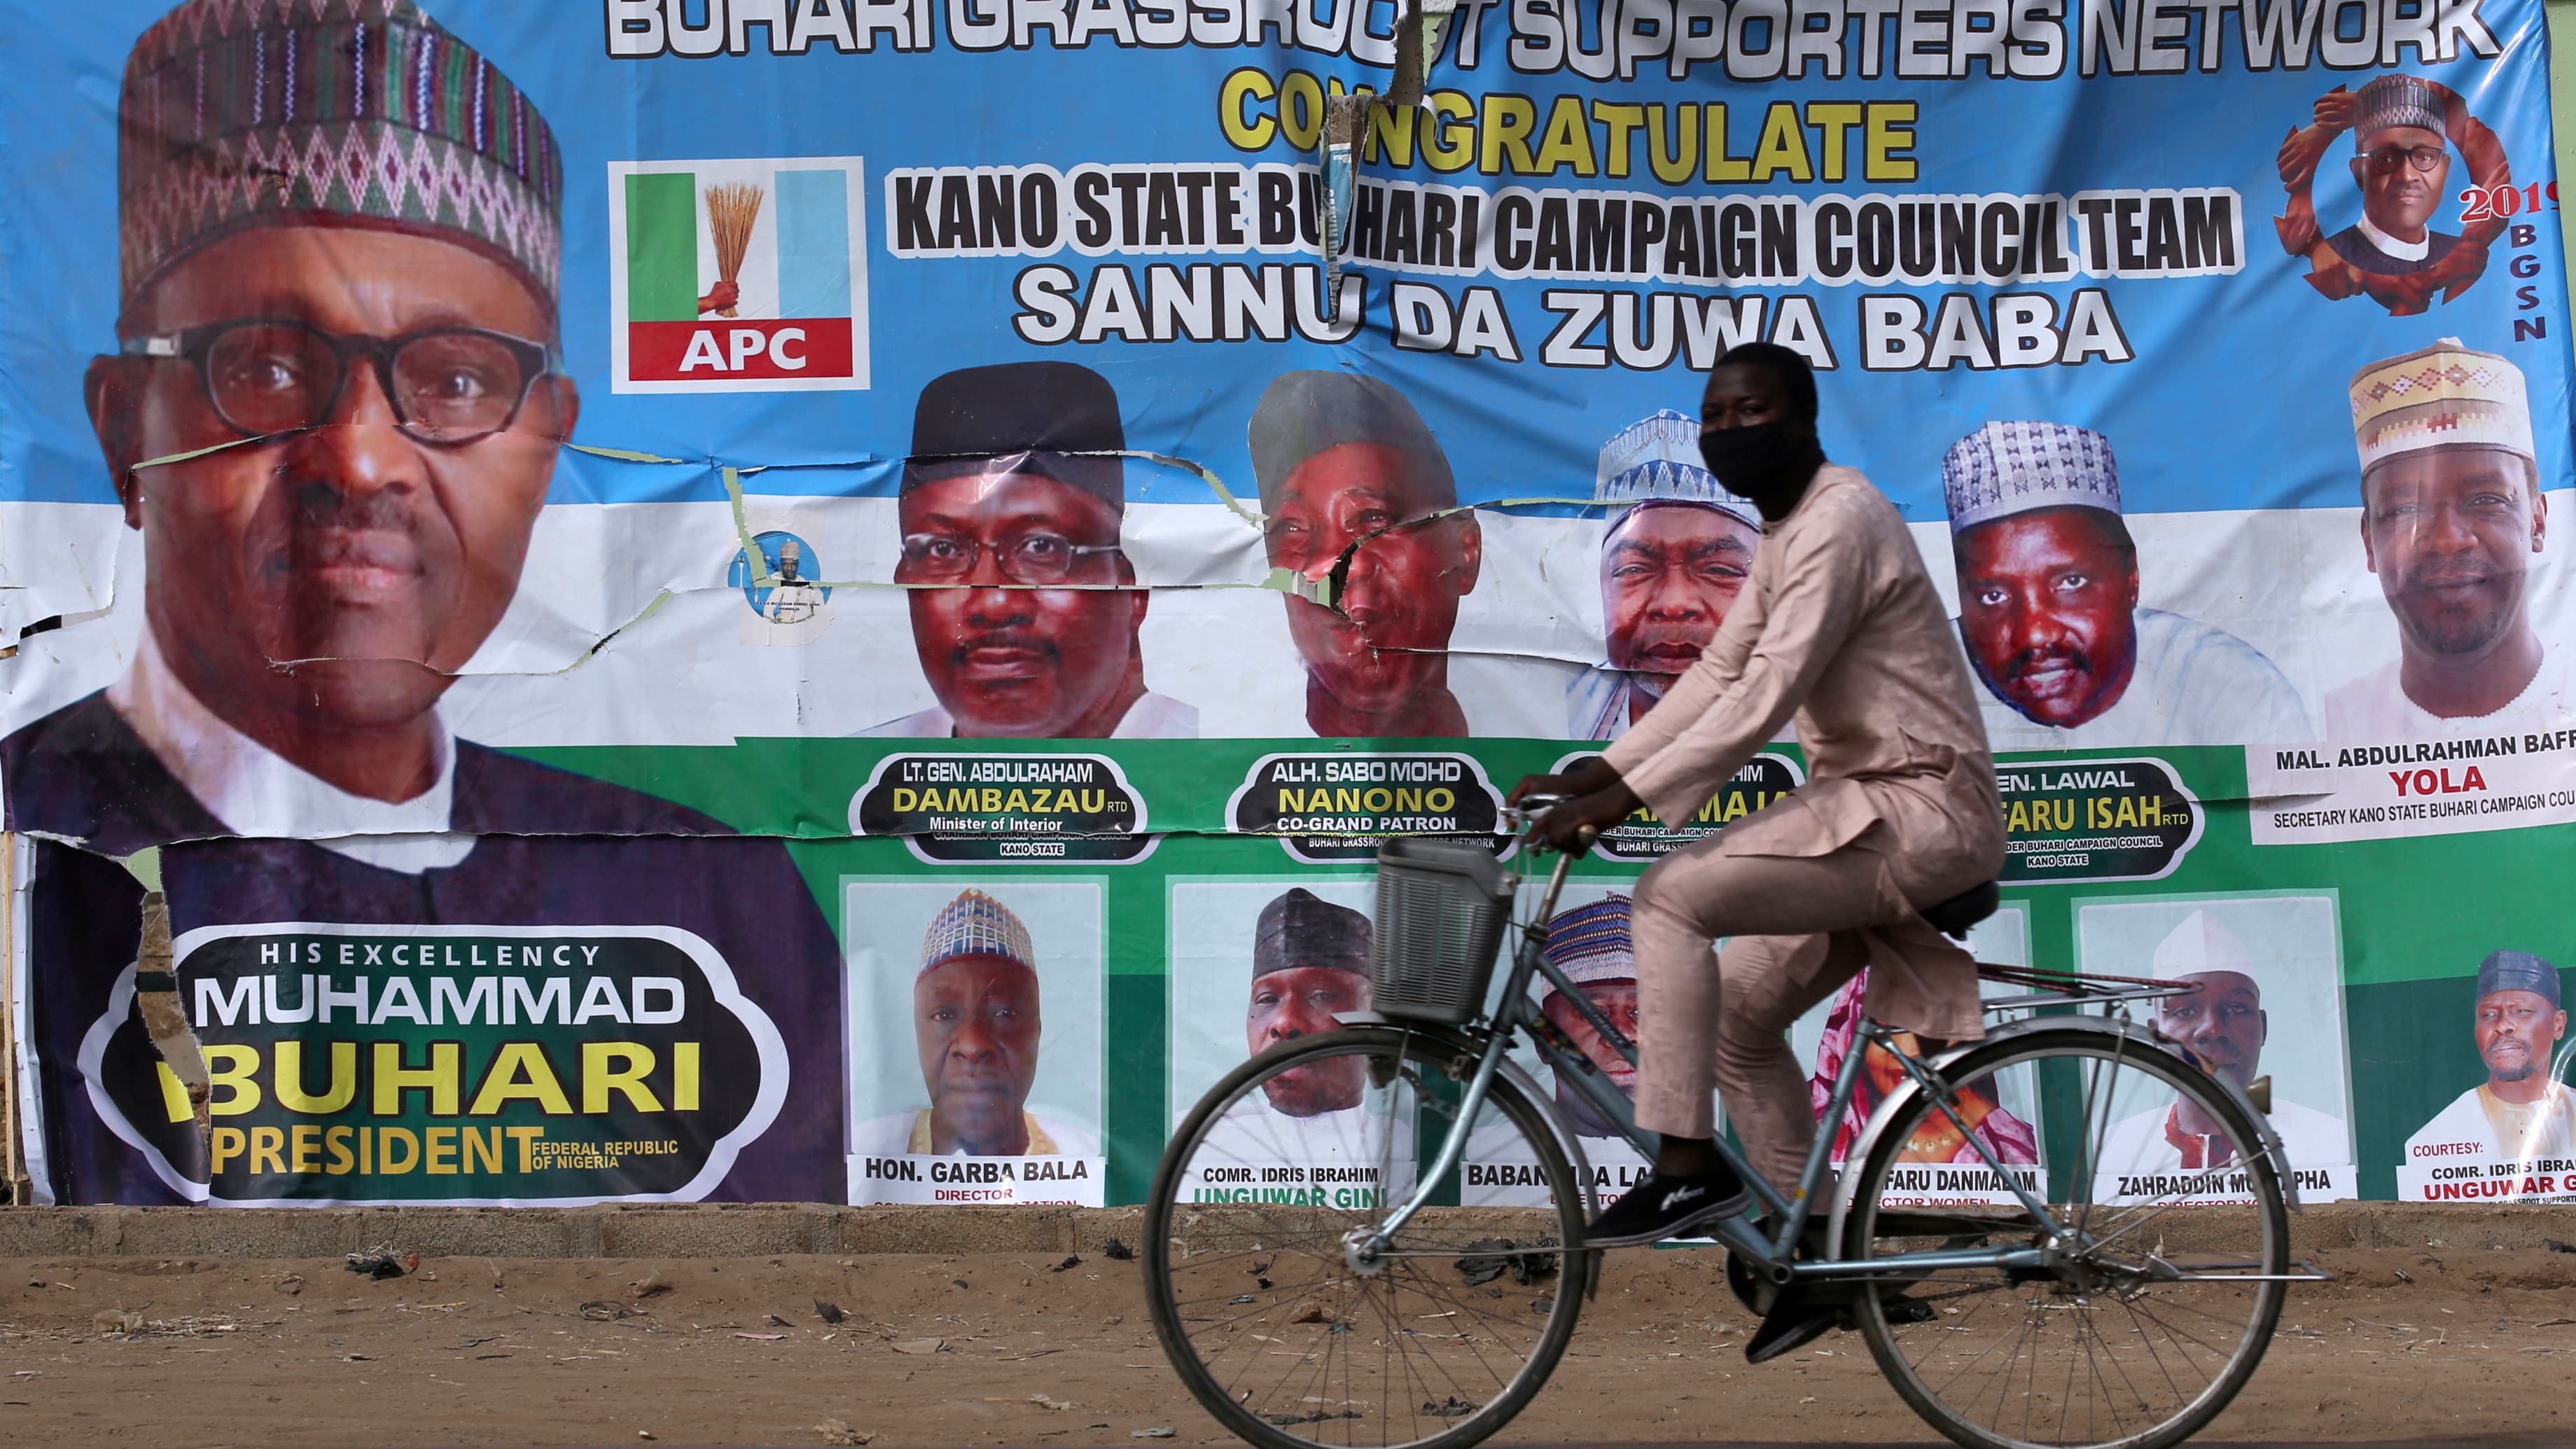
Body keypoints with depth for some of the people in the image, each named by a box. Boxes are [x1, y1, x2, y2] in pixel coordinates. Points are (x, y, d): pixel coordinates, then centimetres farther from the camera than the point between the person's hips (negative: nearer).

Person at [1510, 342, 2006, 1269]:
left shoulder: (1839, 522, -16)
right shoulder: (1785, 532, 16)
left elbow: (1767, 697, -25)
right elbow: (1719, 675, 15)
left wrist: (1625, 798, -27)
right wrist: (1597, 774, 4)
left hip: (1922, 810, -10)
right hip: (1871, 807, 10)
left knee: (1673, 895, -21)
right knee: (1737, 1018, 10)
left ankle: (1685, 1163, -18)